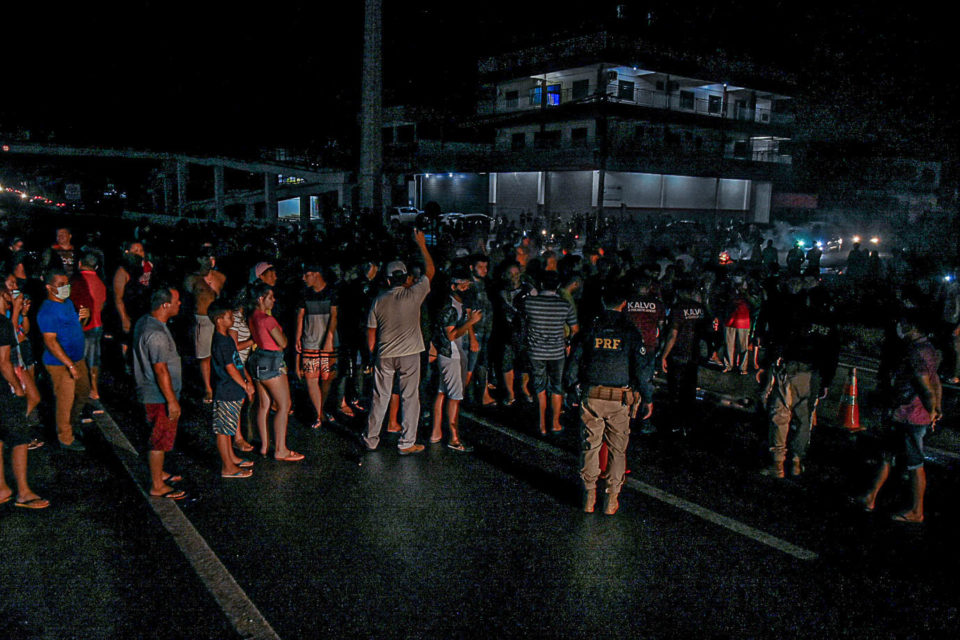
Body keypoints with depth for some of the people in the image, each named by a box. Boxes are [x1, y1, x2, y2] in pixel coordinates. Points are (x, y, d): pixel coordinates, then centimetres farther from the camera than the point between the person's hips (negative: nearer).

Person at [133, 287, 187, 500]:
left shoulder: (143, 321, 4)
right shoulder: (156, 334, -28)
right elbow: (161, 370, -27)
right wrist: (172, 401, -21)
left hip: (149, 392, 10)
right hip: (159, 397, -10)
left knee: (158, 438, 24)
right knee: (160, 441, 2)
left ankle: (158, 473, 40)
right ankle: (157, 487, 14)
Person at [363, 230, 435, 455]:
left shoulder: (379, 301, 2)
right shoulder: (413, 295, -8)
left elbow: (371, 334, 7)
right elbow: (430, 270, 4)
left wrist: (373, 355, 19)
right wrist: (421, 243, 12)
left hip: (384, 356, 3)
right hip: (409, 354, -3)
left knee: (380, 398, 12)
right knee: (410, 398, 5)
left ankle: (371, 439, 20)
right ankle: (407, 443, 8)